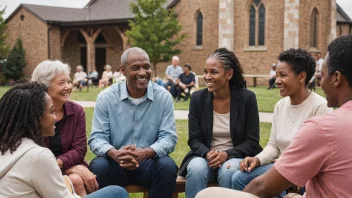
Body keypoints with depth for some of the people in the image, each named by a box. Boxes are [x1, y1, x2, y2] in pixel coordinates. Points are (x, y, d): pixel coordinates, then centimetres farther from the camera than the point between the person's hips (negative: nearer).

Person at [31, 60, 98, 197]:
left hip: (71, 165, 4)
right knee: (75, 180, -30)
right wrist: (70, 168, -22)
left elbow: (79, 149, -4)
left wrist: (57, 163, -24)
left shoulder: (77, 110, 2)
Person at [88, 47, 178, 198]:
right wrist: (114, 154, -30)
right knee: (98, 167, -30)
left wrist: (146, 153, -28)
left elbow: (169, 137, -7)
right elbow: (97, 138, -6)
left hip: (149, 162, 1)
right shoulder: (106, 98, -3)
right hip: (116, 163, 0)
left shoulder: (163, 97, -2)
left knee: (168, 166, -29)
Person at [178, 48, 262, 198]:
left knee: (229, 171, -34)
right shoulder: (197, 98, -2)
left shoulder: (247, 98, -7)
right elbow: (194, 139, -1)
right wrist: (207, 154, -22)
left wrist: (227, 154, -22)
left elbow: (252, 141, -6)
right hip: (205, 156, 2)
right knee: (196, 168, -31)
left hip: (236, 157, -1)